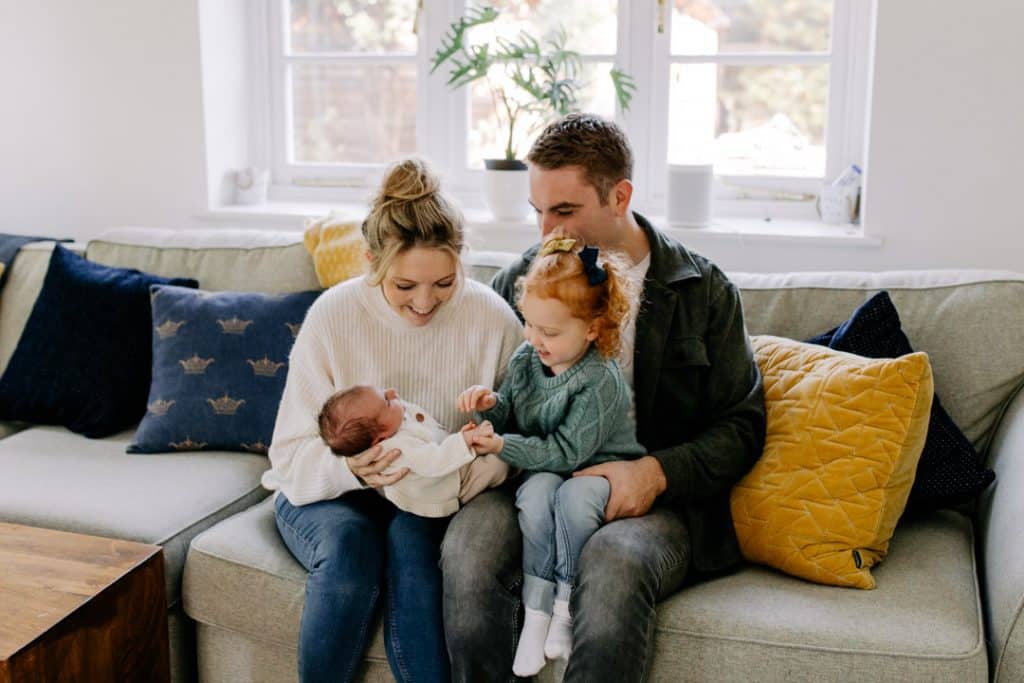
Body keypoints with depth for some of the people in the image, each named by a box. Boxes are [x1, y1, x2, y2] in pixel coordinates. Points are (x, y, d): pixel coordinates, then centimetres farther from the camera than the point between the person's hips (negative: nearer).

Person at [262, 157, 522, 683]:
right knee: (349, 541, -32)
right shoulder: (333, 315, -13)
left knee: (410, 536, -33)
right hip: (328, 493, 0)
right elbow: (291, 456, -12)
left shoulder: (491, 318, -10)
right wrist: (350, 467, -33)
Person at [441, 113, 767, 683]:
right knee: (469, 542, -31)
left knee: (612, 561, -37)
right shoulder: (519, 282, 12)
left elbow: (742, 426, 4)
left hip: (654, 499, -2)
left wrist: (656, 471, -13)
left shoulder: (703, 289, 5)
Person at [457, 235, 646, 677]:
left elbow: (566, 451, -23)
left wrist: (502, 446, -28)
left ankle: (566, 606, -15)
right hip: (544, 471, 5)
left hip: (599, 469, -5)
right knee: (537, 492, -30)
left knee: (573, 496, -37)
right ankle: (536, 610, -22)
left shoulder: (600, 380, -20)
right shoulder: (524, 359, 0)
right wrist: (490, 405, -11)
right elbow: (509, 416, 13)